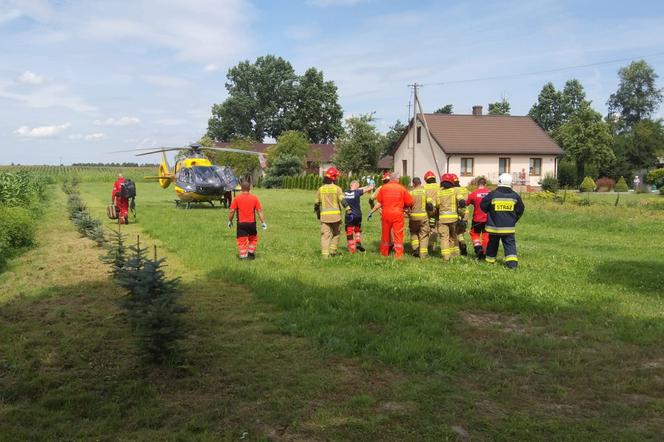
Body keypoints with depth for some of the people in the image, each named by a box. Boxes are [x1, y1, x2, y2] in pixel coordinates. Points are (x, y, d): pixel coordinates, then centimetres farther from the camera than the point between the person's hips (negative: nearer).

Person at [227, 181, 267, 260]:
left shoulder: (236, 198, -5)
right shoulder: (255, 198, -1)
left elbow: (231, 211, -5)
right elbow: (259, 211, -2)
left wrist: (230, 221, 8)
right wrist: (263, 222, 2)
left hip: (241, 223, -1)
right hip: (252, 223, 2)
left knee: (242, 241, 4)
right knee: (253, 238, 23)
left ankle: (243, 256, 0)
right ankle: (251, 253, 25)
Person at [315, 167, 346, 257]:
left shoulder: (320, 189, 7)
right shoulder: (337, 188, -2)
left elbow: (316, 203, 13)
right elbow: (343, 200, -14)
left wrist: (318, 213, 27)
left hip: (324, 215, 2)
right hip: (335, 214, -1)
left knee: (325, 235, 2)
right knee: (335, 233, 16)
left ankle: (325, 253, -5)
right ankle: (333, 251, 15)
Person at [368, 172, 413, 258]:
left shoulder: (383, 188, 0)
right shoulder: (402, 188, -2)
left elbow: (379, 203, 0)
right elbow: (410, 203, 1)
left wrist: (372, 211, 10)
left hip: (386, 214, 2)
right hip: (398, 214, -2)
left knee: (385, 234, 14)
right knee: (398, 234, 3)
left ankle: (384, 253, 26)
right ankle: (399, 255, 3)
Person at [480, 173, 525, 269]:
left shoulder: (492, 194, -11)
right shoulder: (515, 195, -2)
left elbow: (483, 206, 0)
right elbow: (520, 210, 8)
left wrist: (490, 213, 21)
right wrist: (513, 220, 24)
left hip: (494, 226, -1)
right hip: (509, 227, 1)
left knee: (493, 243, 16)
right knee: (510, 244, 4)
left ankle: (490, 259, 27)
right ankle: (512, 261, -10)